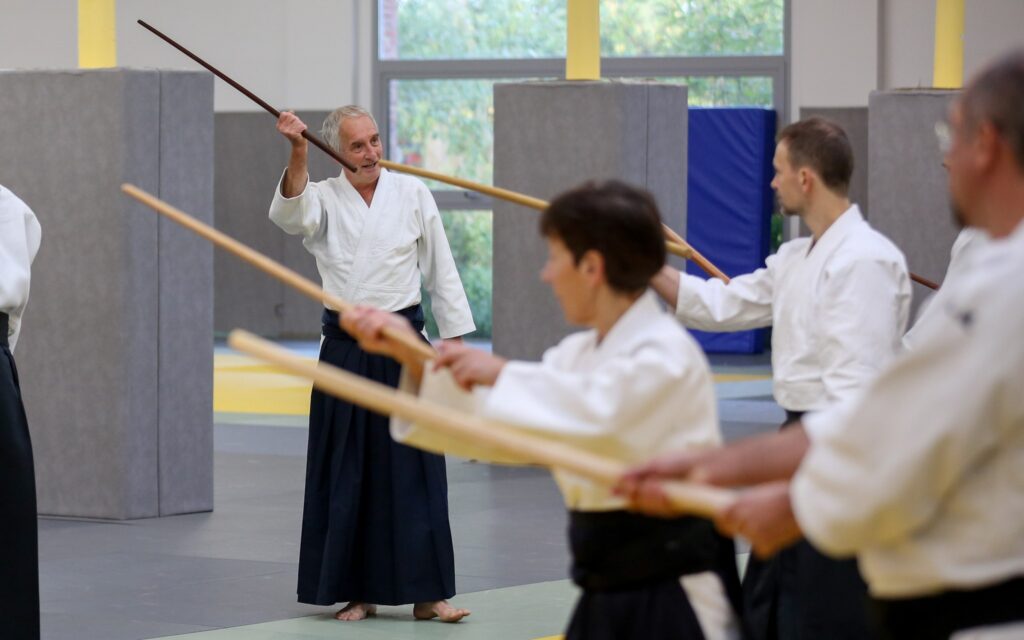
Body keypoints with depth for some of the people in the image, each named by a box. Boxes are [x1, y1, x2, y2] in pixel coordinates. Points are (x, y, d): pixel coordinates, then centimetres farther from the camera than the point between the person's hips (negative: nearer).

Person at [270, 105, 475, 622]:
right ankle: (356, 591, 15)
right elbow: (290, 213, -21)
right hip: (345, 347, 1)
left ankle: (426, 592, 3)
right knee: (346, 472, 4)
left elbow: (441, 270, 5)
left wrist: (455, 340, 3)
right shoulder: (324, 199, 2)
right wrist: (297, 155, -36)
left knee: (413, 469, -1)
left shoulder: (412, 193, 1)